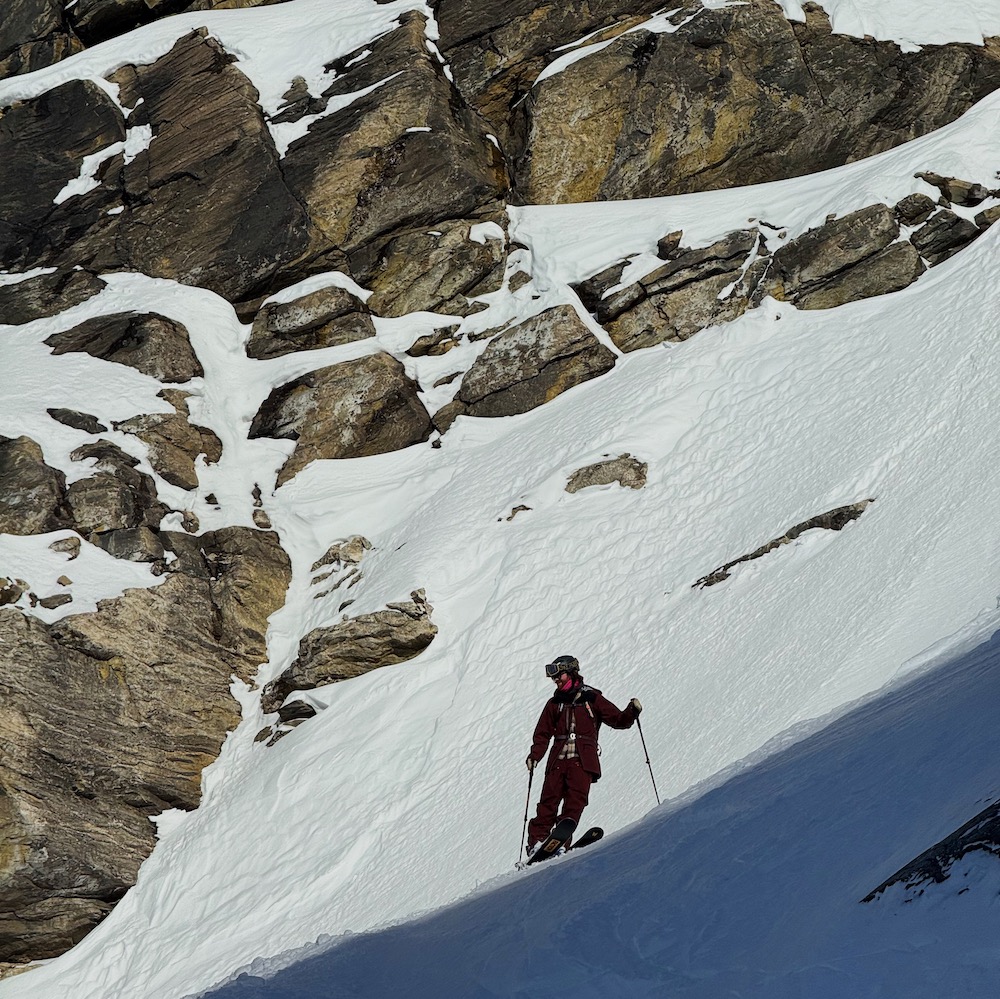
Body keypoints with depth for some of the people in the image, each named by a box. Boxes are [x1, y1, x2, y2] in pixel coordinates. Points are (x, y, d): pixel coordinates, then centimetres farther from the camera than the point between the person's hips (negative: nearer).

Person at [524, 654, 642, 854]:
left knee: (575, 801, -16)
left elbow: (618, 720, 9)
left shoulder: (592, 699, 9)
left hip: (582, 761, -2)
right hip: (558, 761, 2)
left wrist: (632, 711, -10)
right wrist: (534, 755, 3)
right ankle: (537, 842, -8)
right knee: (548, 802, -7)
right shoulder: (554, 704, 18)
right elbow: (543, 734, 18)